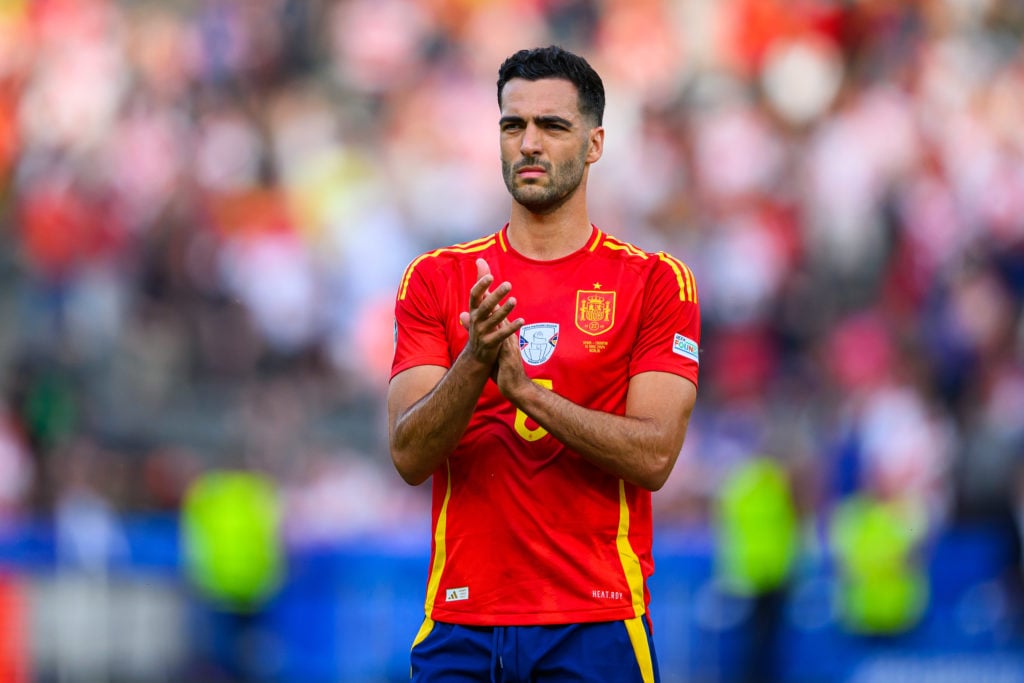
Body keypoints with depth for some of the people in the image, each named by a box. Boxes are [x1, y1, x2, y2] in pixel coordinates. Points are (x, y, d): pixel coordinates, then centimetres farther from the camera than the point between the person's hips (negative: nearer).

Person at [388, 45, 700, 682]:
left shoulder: (655, 281, 2)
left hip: (597, 627, -1)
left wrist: (527, 390, -20)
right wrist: (474, 364, -21)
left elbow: (654, 456, -9)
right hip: (460, 624, 1)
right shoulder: (435, 279, 7)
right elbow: (409, 456, -3)